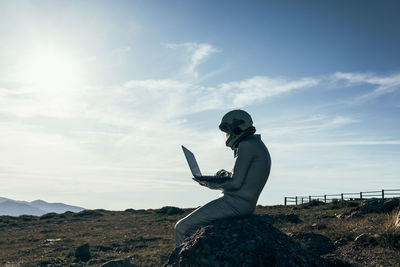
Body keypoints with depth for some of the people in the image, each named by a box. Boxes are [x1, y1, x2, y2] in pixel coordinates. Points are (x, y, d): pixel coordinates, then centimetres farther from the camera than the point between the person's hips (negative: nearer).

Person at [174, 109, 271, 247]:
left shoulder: (247, 145, -15)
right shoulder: (259, 146, 16)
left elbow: (235, 183, -20)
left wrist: (212, 184, -6)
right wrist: (227, 174, 9)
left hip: (234, 204, -11)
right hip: (246, 204, 11)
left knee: (182, 228, -7)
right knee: (193, 224, 24)